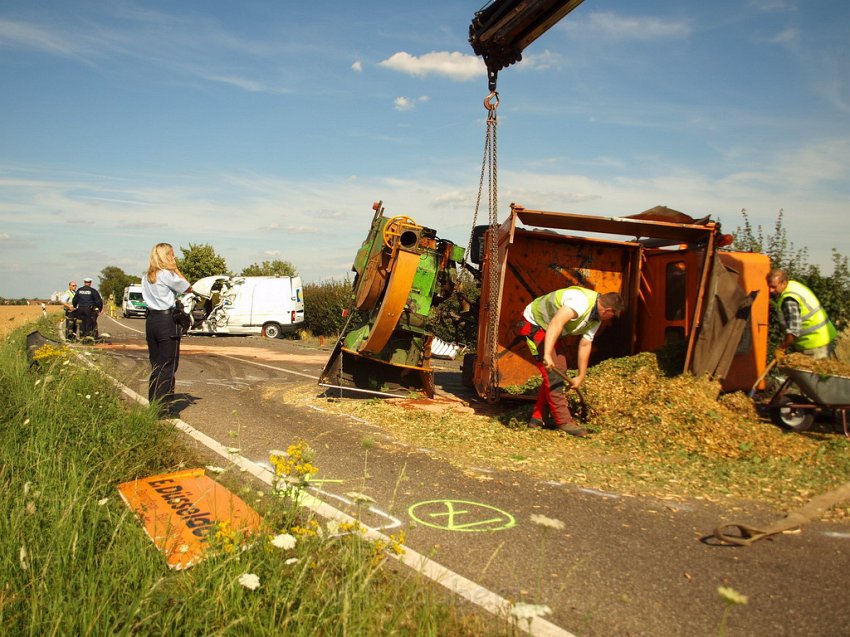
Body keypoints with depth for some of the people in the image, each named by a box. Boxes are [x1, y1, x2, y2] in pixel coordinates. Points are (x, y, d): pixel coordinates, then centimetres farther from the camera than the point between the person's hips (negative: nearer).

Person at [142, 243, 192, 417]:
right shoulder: (167, 274, -11)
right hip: (167, 320, -8)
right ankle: (165, 408, -2)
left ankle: (154, 405, 18)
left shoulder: (146, 276, 13)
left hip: (151, 319, 8)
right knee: (168, 367, -3)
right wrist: (175, 269, 0)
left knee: (155, 365, 13)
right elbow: (188, 288, -3)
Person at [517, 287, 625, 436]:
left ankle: (537, 418, 19)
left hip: (547, 329, 10)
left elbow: (585, 345, 6)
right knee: (552, 373, -12)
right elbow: (556, 323, -43)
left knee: (554, 374, 12)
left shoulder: (596, 319, 0)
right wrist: (547, 354, -50)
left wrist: (580, 376, 7)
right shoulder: (581, 301, -31)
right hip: (533, 323, -10)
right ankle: (563, 421, -5)